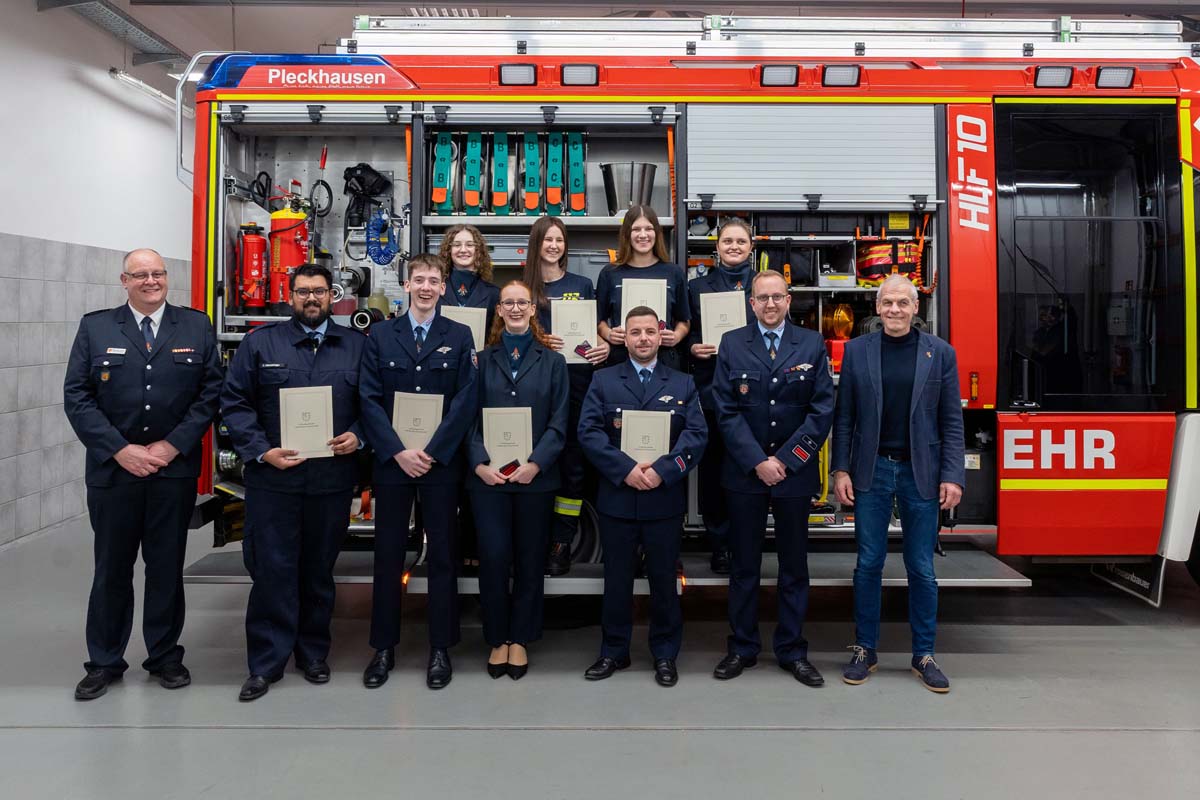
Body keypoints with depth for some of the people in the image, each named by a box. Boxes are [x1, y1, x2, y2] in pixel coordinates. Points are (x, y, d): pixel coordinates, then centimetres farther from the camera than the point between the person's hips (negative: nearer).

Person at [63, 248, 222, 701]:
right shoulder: (95, 328, 3)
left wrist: (173, 446, -10)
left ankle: (165, 656, 24)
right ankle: (104, 663, 24)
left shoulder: (196, 327, 3)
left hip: (175, 469, 0)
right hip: (112, 470, 0)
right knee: (111, 569, 9)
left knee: (167, 566, 10)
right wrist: (121, 450, -11)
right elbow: (76, 397, -2)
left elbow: (211, 391, -2)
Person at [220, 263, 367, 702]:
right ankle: (266, 663, 14)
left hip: (333, 478, 2)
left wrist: (357, 435, -8)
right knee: (272, 569, 0)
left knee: (319, 569, 13)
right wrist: (261, 451, -10)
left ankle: (313, 653, 28)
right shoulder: (260, 342, 5)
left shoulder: (356, 345, 8)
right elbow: (234, 402, 1)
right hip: (272, 477, -1)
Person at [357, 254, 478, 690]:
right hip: (391, 460, 1)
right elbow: (369, 399, 0)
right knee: (388, 554, 7)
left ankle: (440, 648, 17)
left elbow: (466, 400, -4)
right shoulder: (380, 335, 6)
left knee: (441, 554, 5)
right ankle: (383, 647, 20)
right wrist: (398, 451, -11)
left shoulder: (459, 336, 3)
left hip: (442, 462, -1)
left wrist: (432, 452, -11)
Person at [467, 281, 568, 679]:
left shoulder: (552, 362, 7)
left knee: (530, 560, 7)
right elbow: (470, 418, 4)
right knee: (493, 558, 0)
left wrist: (535, 463, -13)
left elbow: (558, 423, 0)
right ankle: (497, 639, 18)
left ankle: (520, 639, 22)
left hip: (536, 477, 0)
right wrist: (480, 463, -11)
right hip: (488, 476, 0)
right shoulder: (483, 361, 9)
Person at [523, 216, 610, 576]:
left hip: (577, 375, 1)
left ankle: (562, 542, 9)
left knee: (573, 459, 1)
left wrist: (604, 347, -7)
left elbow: (593, 331, 14)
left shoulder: (582, 284, 12)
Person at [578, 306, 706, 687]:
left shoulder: (683, 384, 7)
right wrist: (626, 469, -17)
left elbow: (696, 434, -4)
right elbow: (589, 431, -6)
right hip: (616, 496, 0)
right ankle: (613, 651, 26)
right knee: (617, 579, 11)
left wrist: (662, 470, -17)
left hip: (665, 499, 0)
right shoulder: (603, 380, 5)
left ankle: (665, 655, 25)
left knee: (664, 580, 10)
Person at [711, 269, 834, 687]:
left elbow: (822, 410, -3)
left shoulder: (812, 344, 2)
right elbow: (727, 410, -4)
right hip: (745, 472, 0)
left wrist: (784, 460, -10)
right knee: (743, 564, 9)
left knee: (794, 566, 10)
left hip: (795, 471, 0)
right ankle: (742, 648, 21)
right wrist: (757, 462, -12)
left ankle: (792, 650, 22)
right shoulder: (732, 343, 2)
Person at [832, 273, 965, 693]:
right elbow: (844, 417, 3)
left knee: (921, 568, 7)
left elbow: (951, 421, 1)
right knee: (868, 564, 7)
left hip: (920, 473, 0)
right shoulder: (856, 350, 2)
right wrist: (841, 470, -3)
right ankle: (865, 650, 20)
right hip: (872, 471, 0)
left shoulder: (940, 353, 2)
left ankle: (923, 655, 22)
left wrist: (952, 477, -6)